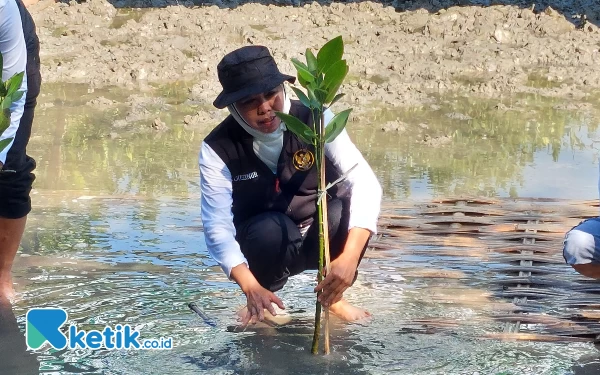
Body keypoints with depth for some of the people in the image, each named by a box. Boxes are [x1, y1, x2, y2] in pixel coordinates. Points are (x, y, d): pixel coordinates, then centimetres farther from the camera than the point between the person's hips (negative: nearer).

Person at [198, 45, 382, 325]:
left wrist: (349, 257, -46)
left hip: (322, 239, 1)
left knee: (346, 205, -32)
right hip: (268, 247, -1)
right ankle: (262, 302, -4)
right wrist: (251, 288, -43)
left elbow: (365, 183, -30)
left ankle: (333, 296, -6)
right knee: (270, 228, -36)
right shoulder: (218, 149, -20)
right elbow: (218, 225, -25)